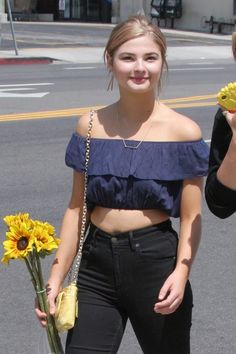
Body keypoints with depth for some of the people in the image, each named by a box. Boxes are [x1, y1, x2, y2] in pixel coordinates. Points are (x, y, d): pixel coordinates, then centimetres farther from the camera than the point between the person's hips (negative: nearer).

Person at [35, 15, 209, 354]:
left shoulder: (183, 131, -6)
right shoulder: (90, 126, 1)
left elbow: (191, 218, -5)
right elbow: (77, 207, 5)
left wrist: (181, 272, -21)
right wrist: (56, 276, 0)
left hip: (155, 262, -2)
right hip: (96, 265, 2)